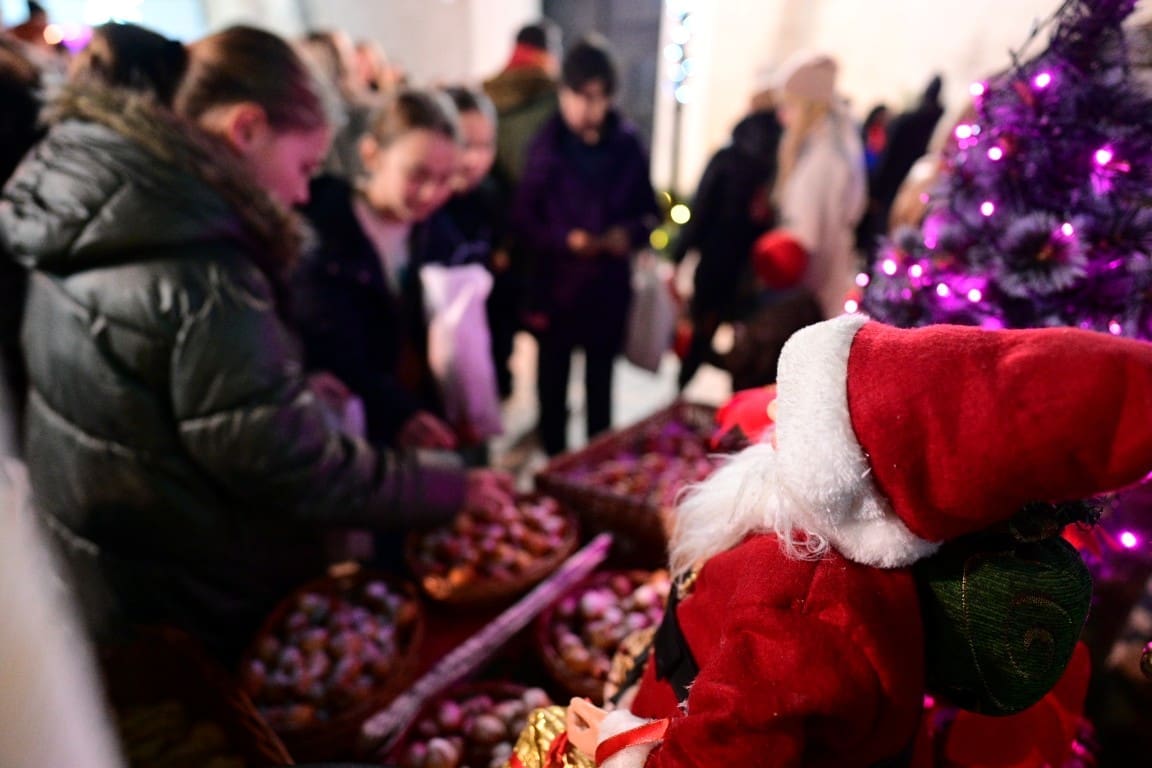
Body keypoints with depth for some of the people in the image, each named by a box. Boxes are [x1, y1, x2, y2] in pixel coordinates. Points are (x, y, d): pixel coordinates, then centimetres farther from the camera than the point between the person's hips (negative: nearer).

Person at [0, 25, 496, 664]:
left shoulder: (94, 220, -2)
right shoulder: (200, 277, -30)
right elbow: (289, 468, -28)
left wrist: (299, 387, 8)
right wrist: (455, 491, -18)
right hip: (194, 614, -8)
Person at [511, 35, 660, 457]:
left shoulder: (627, 145, 1)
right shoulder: (546, 146, -5)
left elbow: (648, 209, 7)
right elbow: (523, 219, -8)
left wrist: (631, 232, -13)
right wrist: (567, 239, -22)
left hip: (609, 284, 2)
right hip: (555, 283, -2)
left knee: (601, 379, 14)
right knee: (553, 380, 8)